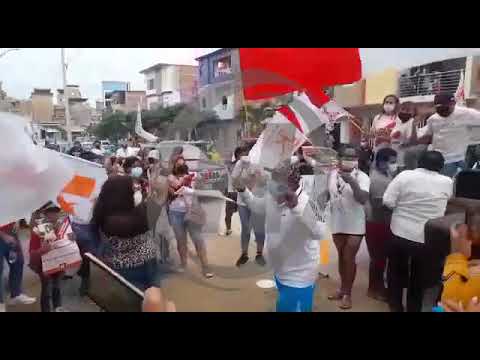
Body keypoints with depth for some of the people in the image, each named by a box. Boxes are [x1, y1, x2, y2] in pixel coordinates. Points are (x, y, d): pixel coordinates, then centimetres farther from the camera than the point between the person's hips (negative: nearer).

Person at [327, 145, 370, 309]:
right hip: (337, 223, 4)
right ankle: (342, 288, 33)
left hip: (354, 225, -4)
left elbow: (363, 199, -27)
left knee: (349, 259, 2)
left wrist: (352, 182, -37)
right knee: (341, 257, 16)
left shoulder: (362, 177, -14)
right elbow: (327, 193, 13)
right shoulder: (332, 174, 0)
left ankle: (347, 293, 19)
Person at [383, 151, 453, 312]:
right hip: (427, 238, 1)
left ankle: (395, 306, 32)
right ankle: (413, 308, 34)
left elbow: (388, 201, -13)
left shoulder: (405, 175, -11)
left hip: (400, 233, -1)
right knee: (419, 277, 20)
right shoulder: (447, 182, -5)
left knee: (396, 272, 19)